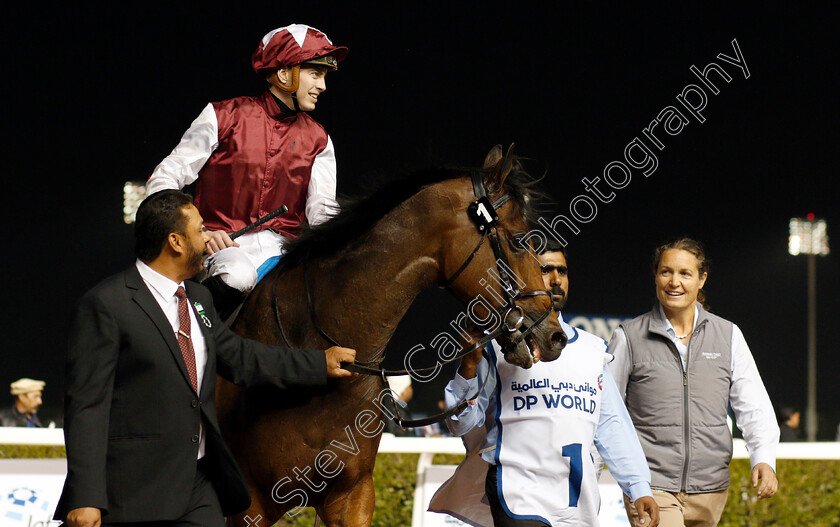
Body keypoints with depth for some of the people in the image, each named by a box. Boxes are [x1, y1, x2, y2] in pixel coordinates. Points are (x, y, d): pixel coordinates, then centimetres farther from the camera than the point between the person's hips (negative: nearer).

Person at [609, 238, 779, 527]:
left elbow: (753, 406, 5)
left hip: (709, 489, 3)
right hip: (651, 486, -3)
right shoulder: (629, 337, 3)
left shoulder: (728, 335, 9)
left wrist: (764, 459, -12)